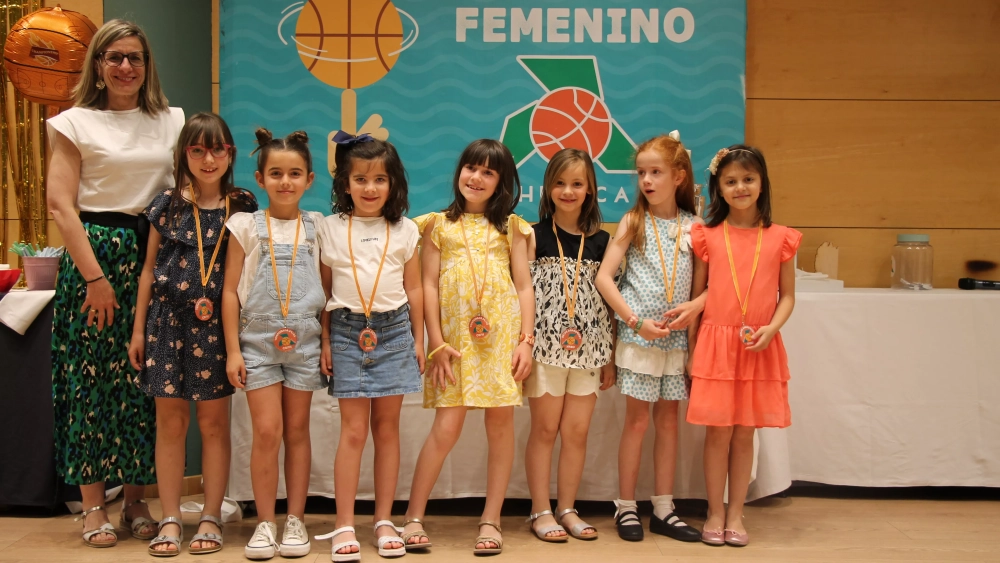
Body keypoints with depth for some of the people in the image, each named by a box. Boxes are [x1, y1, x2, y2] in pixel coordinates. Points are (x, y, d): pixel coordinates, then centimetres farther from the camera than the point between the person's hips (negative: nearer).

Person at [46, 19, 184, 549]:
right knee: (91, 378, -1)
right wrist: (95, 277, -11)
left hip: (155, 255, 3)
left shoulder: (172, 122, 11)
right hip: (94, 252, -3)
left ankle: (137, 499, 15)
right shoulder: (75, 123, 2)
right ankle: (94, 505, 9)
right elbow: (61, 205, -4)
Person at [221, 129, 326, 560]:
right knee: (267, 431, -6)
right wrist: (232, 350, -3)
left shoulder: (316, 227, 5)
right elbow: (230, 291, 1)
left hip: (303, 341, 1)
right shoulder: (246, 226, 1)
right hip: (258, 340, -1)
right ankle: (265, 523, 7)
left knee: (297, 431, 7)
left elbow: (328, 288, 8)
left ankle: (295, 520, 16)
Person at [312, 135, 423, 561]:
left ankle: (384, 521, 14)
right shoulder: (330, 229, 3)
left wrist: (418, 340, 8)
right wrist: (325, 341, 1)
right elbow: (323, 290, 5)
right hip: (348, 332, -1)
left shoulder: (404, 230, 6)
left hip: (394, 330, 1)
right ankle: (344, 526, 3)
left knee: (387, 427, 6)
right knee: (354, 430, -4)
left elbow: (413, 288, 10)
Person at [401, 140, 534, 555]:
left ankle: (491, 521, 12)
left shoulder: (510, 226, 10)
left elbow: (523, 286, 7)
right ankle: (413, 518, 8)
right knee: (446, 428, -5)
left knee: (501, 423, 2)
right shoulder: (439, 225, 8)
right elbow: (429, 285, 5)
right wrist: (437, 343, -3)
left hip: (501, 336, 1)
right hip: (456, 337, -1)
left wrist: (526, 339, -2)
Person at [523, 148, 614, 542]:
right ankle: (541, 511, 13)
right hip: (545, 346, -2)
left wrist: (610, 356, 8)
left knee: (577, 431, 6)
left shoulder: (601, 240, 7)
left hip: (587, 347, 3)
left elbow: (608, 298, 9)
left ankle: (567, 509, 19)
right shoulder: (534, 237, 0)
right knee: (545, 429, 4)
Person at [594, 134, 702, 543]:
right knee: (638, 419, 2)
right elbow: (604, 277, -6)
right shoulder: (634, 222, -1)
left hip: (677, 337, 2)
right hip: (638, 336, -2)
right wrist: (636, 321, -13)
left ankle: (663, 509, 17)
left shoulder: (693, 226, 3)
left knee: (668, 419, 8)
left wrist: (694, 329, -8)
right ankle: (626, 507, 12)